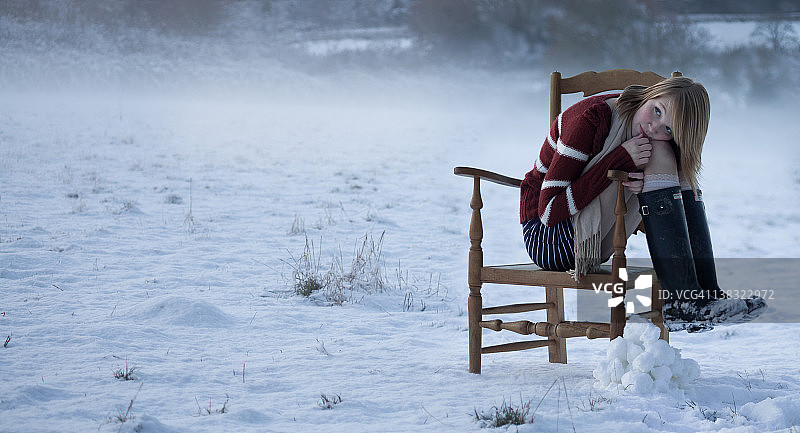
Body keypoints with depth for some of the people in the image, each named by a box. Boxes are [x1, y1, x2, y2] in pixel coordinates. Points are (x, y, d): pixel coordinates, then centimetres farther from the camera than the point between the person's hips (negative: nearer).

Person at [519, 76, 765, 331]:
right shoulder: (589, 119, -22)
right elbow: (549, 211, -25)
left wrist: (647, 185, -20)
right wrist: (621, 158, -29)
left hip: (596, 246, 7)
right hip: (546, 237, -7)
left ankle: (707, 290, -18)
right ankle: (683, 300, -27)